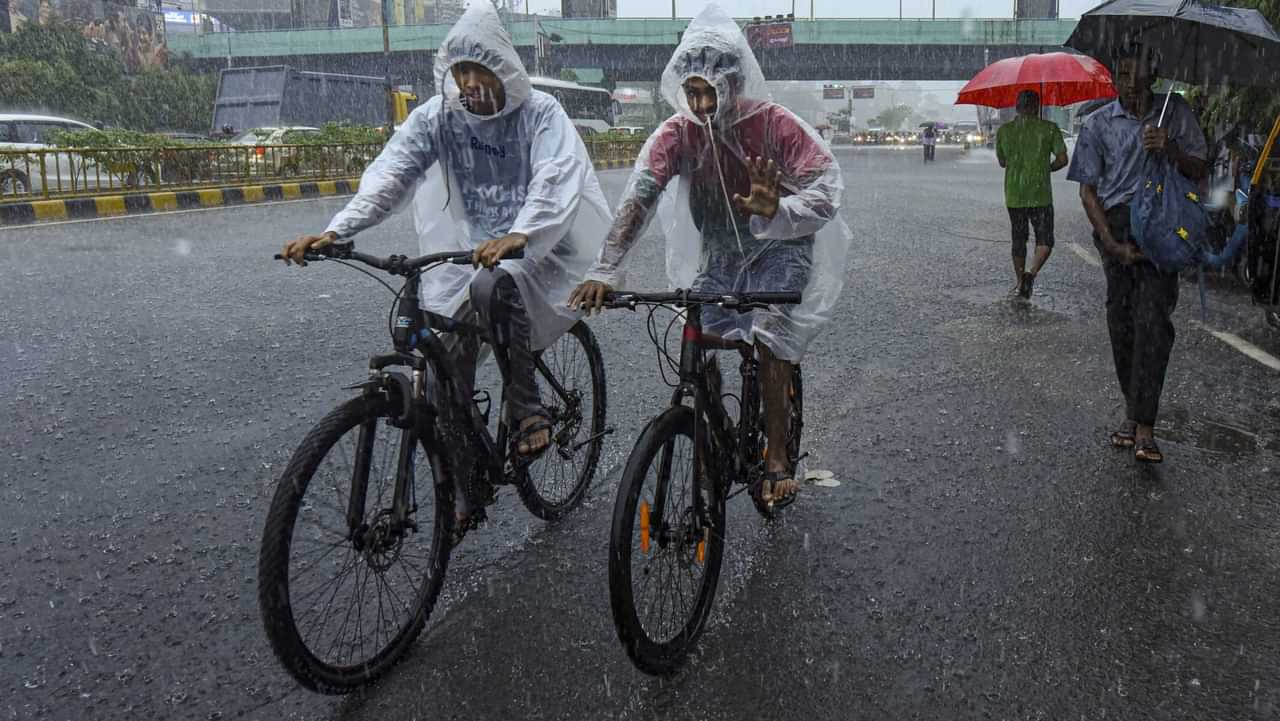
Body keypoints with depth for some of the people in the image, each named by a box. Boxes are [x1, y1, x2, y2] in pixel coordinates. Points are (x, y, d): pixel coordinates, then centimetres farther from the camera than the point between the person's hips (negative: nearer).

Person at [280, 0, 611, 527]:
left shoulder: (539, 112, -11)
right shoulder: (436, 116, -2)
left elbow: (557, 179, -28)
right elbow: (389, 174, -13)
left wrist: (518, 235, -48)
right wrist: (336, 230, -29)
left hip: (537, 246, -4)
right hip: (469, 250, 4)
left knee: (492, 288, -37)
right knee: (447, 367, -7)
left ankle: (526, 406, -16)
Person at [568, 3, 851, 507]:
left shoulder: (776, 125, -22)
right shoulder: (677, 134, -16)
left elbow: (828, 190, -29)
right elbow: (638, 197, -28)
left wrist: (776, 211, -51)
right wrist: (604, 272, -41)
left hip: (779, 247, -3)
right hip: (716, 252, 3)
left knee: (770, 335, -21)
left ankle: (778, 456, -7)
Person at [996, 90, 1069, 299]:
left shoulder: (1004, 130, 2)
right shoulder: (1049, 128, -5)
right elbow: (1062, 159, -6)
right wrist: (1046, 168, 13)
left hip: (1013, 196, 3)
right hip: (1041, 195, -3)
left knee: (1019, 239, 16)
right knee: (1045, 240, 5)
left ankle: (1020, 282, 22)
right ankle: (1032, 273, -19)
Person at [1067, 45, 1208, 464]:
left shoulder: (1175, 113, 8)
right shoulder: (1098, 124, 7)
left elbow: (1199, 172, 8)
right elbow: (1088, 190, 3)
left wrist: (1170, 149, -13)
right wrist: (1113, 244, -7)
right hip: (1115, 225, 2)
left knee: (1153, 318, -13)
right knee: (1121, 319, 3)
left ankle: (1144, 426, -15)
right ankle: (1133, 409, 16)